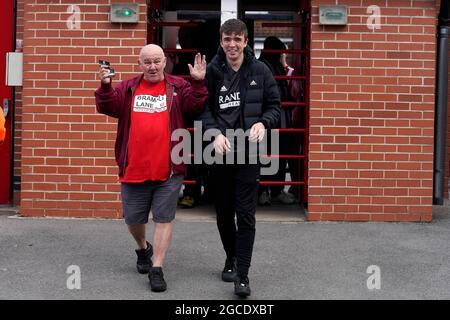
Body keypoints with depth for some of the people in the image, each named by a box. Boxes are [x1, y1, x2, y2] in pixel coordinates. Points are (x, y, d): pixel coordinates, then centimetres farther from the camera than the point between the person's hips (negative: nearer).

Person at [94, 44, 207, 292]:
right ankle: (143, 249, 44)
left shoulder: (178, 87, 3)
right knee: (133, 219, 15)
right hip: (133, 169, 2)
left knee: (164, 218, 2)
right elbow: (108, 107, -3)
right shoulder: (127, 88, 7)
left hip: (168, 170, -2)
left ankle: (156, 268, 11)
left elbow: (196, 106, -9)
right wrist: (105, 86, -19)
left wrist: (198, 83, -23)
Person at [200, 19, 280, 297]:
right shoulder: (212, 71, -1)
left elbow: (275, 105, 6)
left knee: (246, 214, -4)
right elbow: (204, 109, 1)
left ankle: (242, 274, 2)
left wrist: (263, 123, -14)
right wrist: (215, 133, -16)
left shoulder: (260, 71, 0)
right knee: (224, 212, 13)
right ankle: (231, 258, 35)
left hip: (249, 151, -1)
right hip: (220, 151, 2)